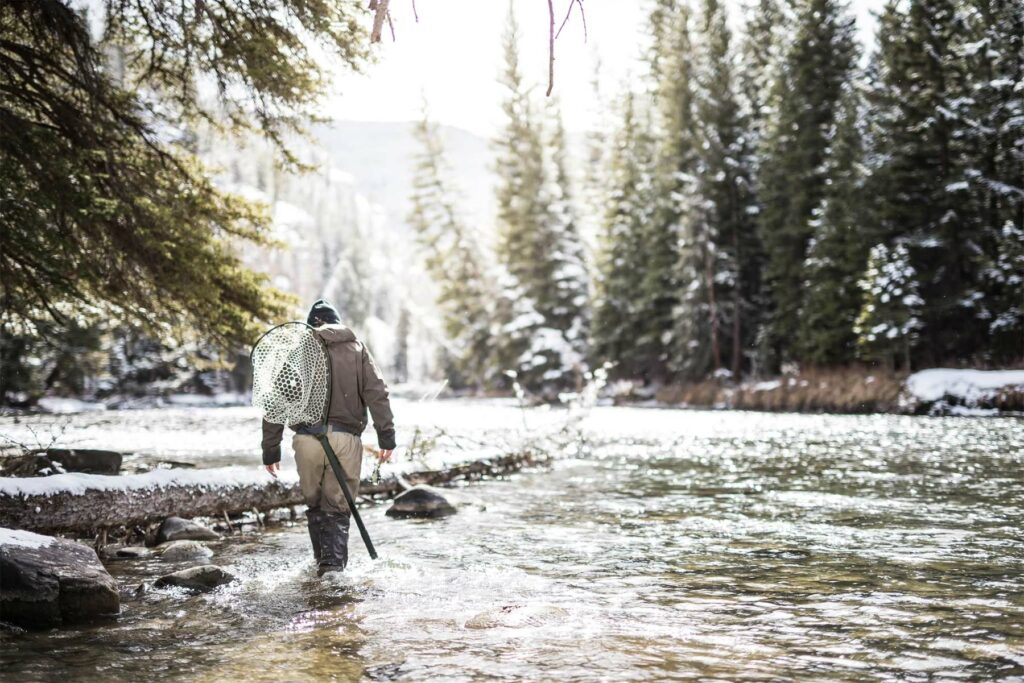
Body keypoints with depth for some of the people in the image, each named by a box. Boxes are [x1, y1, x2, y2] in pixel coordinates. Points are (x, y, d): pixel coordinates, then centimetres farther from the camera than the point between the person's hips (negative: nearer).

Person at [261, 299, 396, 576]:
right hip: (345, 438, -1)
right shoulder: (355, 348, 11)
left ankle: (324, 560, 21)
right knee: (338, 506, 6)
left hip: (307, 438, 1)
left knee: (314, 503, 18)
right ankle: (333, 564, -6)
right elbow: (376, 392, -1)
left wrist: (270, 449, 13)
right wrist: (386, 436, -1)